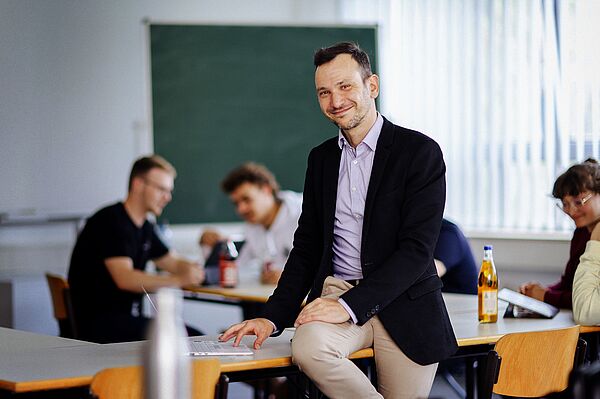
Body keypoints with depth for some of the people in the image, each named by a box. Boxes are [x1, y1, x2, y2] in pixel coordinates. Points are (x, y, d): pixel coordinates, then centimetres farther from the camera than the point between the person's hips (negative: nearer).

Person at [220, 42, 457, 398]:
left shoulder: (420, 151, -4)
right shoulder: (321, 158, 15)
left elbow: (417, 248, -11)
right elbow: (307, 246, 15)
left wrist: (351, 305, -20)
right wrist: (274, 318, 1)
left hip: (404, 304, -2)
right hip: (337, 290, 3)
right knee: (308, 346, -29)